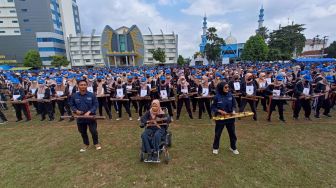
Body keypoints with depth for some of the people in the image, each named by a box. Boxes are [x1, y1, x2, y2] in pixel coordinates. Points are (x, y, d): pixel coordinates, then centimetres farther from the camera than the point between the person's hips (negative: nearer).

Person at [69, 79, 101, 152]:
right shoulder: (74, 96, -2)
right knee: (83, 132, 16)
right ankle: (86, 144, 38)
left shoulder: (92, 95, -10)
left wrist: (89, 112, -19)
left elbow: (95, 105, -8)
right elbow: (72, 105, 10)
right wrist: (75, 110, -9)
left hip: (90, 117, -3)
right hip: (80, 117, 3)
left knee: (93, 131, 1)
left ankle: (96, 143, 26)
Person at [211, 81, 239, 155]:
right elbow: (213, 107, -7)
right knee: (217, 134, 11)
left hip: (230, 118, 3)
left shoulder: (230, 95, -4)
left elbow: (234, 105, 7)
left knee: (232, 133, 15)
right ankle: (215, 148, 32)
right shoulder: (217, 97, -13)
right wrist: (220, 111, -21)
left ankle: (233, 148, 38)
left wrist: (233, 111, -11)